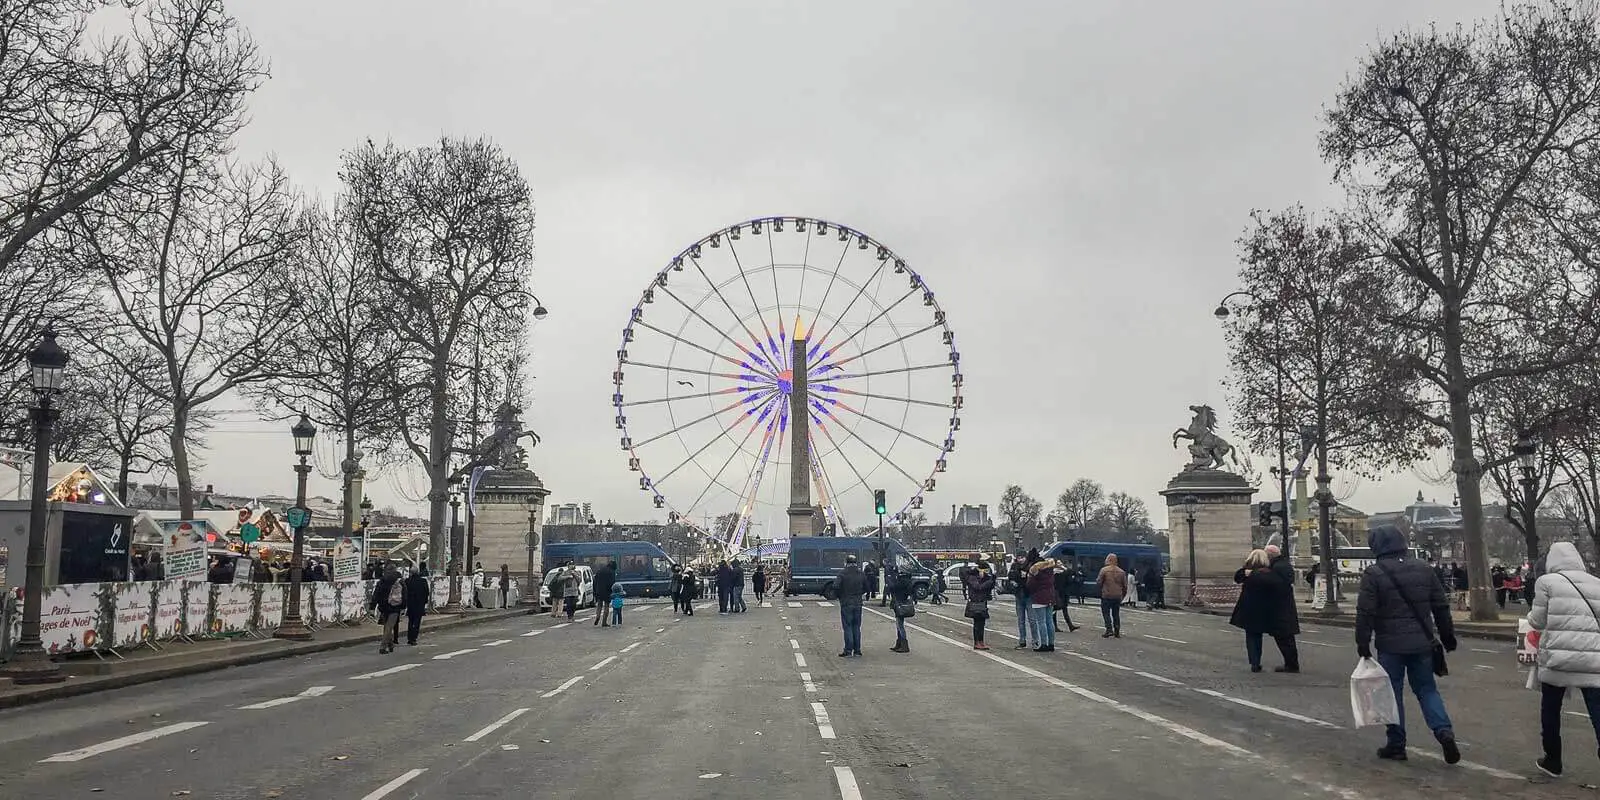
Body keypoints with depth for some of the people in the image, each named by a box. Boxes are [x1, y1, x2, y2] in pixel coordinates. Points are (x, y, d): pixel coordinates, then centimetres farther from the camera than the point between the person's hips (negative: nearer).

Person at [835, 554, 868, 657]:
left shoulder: (843, 573, -12)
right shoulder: (861, 573, 4)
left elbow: (836, 586, -18)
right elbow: (866, 588, 9)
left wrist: (839, 596, -1)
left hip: (846, 603, -4)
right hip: (858, 603, 5)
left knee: (847, 626, 0)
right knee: (856, 627, 12)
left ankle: (848, 650, -1)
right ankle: (857, 650, 15)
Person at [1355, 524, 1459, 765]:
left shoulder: (1373, 574, -10)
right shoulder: (1423, 569, 6)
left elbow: (1365, 614, -13)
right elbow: (1441, 606, 10)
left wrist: (1363, 645, -7)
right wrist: (1448, 636, 18)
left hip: (1390, 645, -4)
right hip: (1422, 643, 4)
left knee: (1393, 693, 5)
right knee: (1427, 689, 15)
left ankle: (1396, 744, 10)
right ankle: (1444, 732, -3)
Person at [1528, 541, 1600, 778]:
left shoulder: (1547, 581, -1)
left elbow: (1538, 621, 1)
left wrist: (1531, 615, 22)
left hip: (1557, 658, -2)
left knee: (1550, 710, 18)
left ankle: (1553, 761, 29)